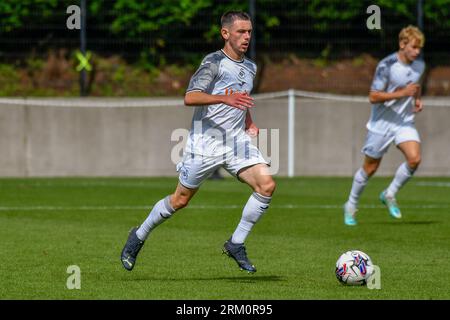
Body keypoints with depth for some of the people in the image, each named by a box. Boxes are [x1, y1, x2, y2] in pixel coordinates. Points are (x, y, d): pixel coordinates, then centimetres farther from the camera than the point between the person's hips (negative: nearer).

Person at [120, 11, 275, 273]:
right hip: (206, 142, -6)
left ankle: (236, 244, -5)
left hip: (237, 140, 6)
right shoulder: (214, 62, -10)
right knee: (181, 199, 4)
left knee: (266, 185, -16)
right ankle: (139, 237, 27)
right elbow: (190, 98, -24)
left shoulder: (250, 67, 14)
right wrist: (225, 98, -37)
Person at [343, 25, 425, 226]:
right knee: (370, 168, 6)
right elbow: (373, 97, -22)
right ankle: (351, 206, 28)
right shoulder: (387, 65, -20)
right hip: (382, 123, -5)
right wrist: (402, 93, -28)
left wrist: (417, 100, 2)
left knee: (414, 159, -19)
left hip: (405, 122, 5)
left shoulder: (419, 64, 0)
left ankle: (389, 195, 4)